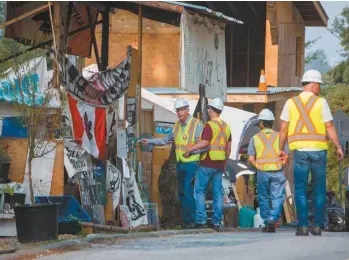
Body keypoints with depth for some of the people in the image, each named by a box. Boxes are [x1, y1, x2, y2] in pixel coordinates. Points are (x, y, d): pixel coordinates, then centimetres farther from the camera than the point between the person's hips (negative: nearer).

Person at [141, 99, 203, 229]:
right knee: (182, 193, 8)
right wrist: (149, 141, 19)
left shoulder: (197, 124, -9)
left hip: (192, 163, -7)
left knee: (188, 193, -12)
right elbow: (166, 140, 24)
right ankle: (185, 219, 14)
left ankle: (192, 220, -6)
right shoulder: (177, 125, 14)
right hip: (180, 163, 7)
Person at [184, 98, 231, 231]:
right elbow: (228, 146, 15)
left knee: (199, 191, 1)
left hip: (207, 163, -7)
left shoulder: (210, 125, -12)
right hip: (220, 165, 7)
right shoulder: (226, 126, 12)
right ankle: (216, 222, 6)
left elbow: (204, 143, -22)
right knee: (218, 192, 7)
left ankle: (201, 220, -6)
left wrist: (190, 149, -12)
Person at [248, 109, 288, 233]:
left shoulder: (255, 138, 2)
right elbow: (285, 157, -2)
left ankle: (267, 223, 13)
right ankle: (272, 219, -16)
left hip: (262, 172, 1)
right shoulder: (279, 137, 2)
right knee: (277, 197, 1)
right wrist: (281, 167, 10)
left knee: (264, 198, 12)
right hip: (278, 171, -1)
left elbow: (251, 158, -2)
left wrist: (258, 167, 10)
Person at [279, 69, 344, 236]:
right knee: (319, 190, 9)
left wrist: (281, 149, 13)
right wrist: (338, 147, 2)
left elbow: (283, 128, 3)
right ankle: (317, 226, 7)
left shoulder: (291, 103, 3)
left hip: (299, 150, 1)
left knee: (300, 190, 3)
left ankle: (303, 226, -4)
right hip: (318, 150, -1)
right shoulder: (321, 102, -3)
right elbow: (329, 127, -5)